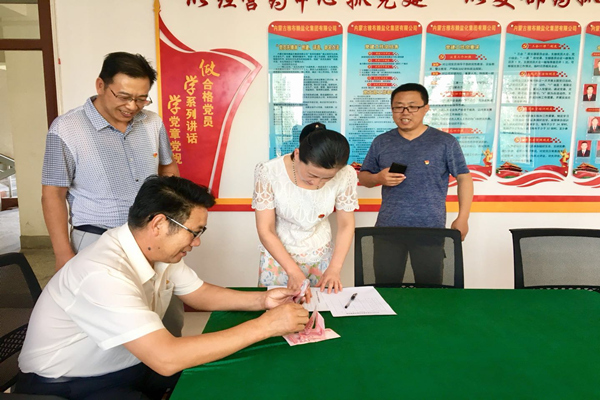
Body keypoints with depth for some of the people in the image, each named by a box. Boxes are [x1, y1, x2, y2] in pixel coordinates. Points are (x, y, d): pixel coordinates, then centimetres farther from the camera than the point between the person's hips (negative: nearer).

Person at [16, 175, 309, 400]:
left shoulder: (160, 250, -8)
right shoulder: (103, 273, -34)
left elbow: (198, 294, 6)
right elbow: (167, 359, -38)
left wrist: (260, 300, -9)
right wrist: (264, 326, -34)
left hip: (125, 365, 8)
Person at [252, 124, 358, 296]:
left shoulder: (345, 175, -20)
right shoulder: (268, 173, -25)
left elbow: (346, 225, -7)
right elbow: (265, 230, -18)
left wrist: (334, 269, -14)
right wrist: (293, 271, -23)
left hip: (322, 257, 2)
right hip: (278, 256, -1)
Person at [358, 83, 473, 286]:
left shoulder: (445, 142, -2)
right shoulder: (381, 142, 5)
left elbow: (464, 178, 2)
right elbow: (363, 177, 11)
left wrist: (462, 218, -4)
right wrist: (378, 178, -12)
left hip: (430, 230, -2)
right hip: (387, 229, 2)